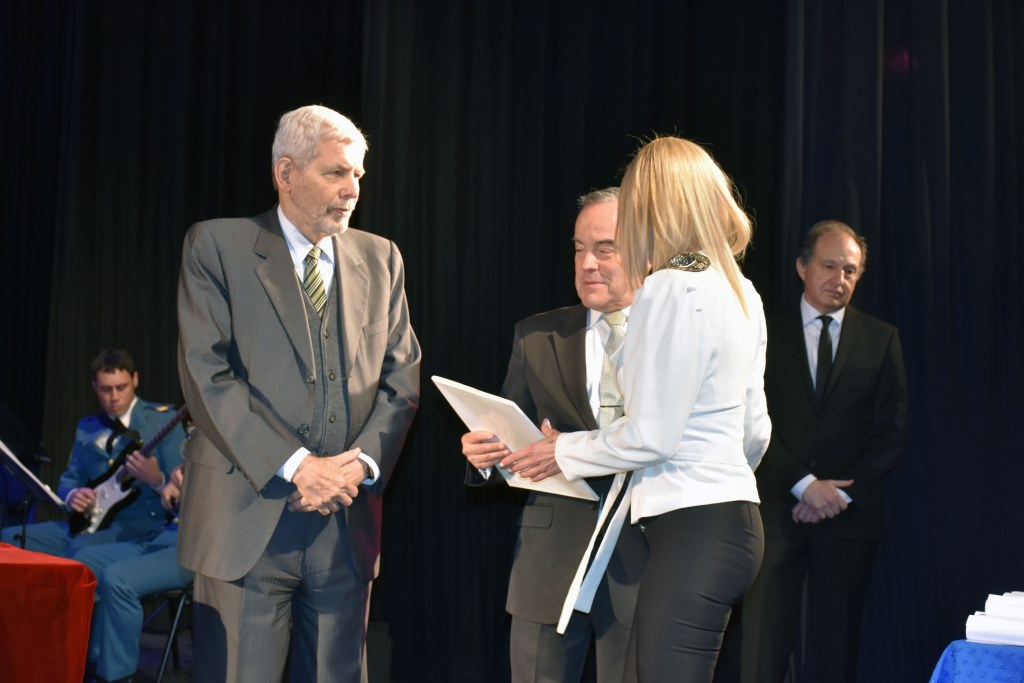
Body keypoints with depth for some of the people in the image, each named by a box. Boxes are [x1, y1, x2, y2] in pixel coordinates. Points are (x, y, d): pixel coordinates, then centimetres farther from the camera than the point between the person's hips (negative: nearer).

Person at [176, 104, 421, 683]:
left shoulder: (380, 258, 14)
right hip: (247, 520, -3)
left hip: (347, 524, 4)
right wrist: (295, 466, -15)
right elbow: (207, 373, -8)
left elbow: (402, 376, 10)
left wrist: (362, 463, -7)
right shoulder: (216, 246, 1)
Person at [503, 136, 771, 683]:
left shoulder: (671, 289, -13)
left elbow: (649, 436, -14)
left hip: (692, 529, -9)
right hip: (731, 514, 9)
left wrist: (564, 452, 1)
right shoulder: (740, 292, 13)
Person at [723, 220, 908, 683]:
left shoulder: (881, 339, 9)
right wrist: (805, 484, -12)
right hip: (778, 510, -1)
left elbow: (891, 432, 4)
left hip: (849, 514, 1)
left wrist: (843, 493, -7)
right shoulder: (767, 334, 5)